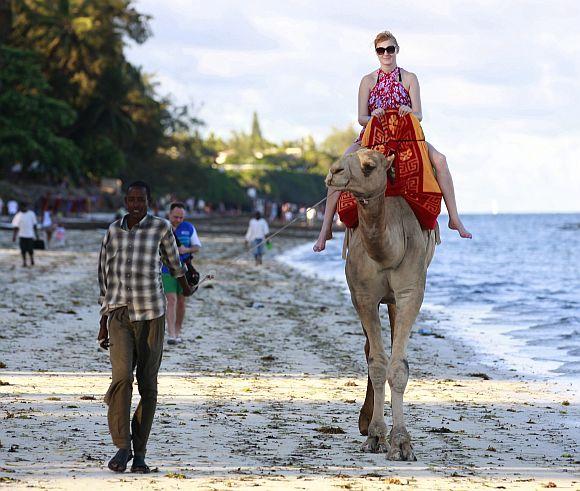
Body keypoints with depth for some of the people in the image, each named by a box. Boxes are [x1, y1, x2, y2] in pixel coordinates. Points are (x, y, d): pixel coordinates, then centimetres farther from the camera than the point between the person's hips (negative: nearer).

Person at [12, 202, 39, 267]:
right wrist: (14, 236, -2)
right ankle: (24, 262, 13)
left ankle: (32, 259, 24)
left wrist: (36, 234, 7)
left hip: (30, 235, 0)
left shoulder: (31, 214, 1)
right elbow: (16, 226, 1)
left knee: (30, 249, 0)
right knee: (23, 249, 1)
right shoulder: (18, 215, -2)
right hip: (22, 235, 0)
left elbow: (34, 225, 7)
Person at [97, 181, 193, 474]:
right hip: (119, 315, 1)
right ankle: (122, 447, -10)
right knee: (121, 377, -17)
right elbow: (106, 277, 12)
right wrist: (103, 322, 10)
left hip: (151, 315, -1)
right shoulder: (113, 231, 6)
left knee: (147, 384, 0)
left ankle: (139, 452, 9)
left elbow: (173, 260, 19)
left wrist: (185, 286, 37)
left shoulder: (161, 227, -1)